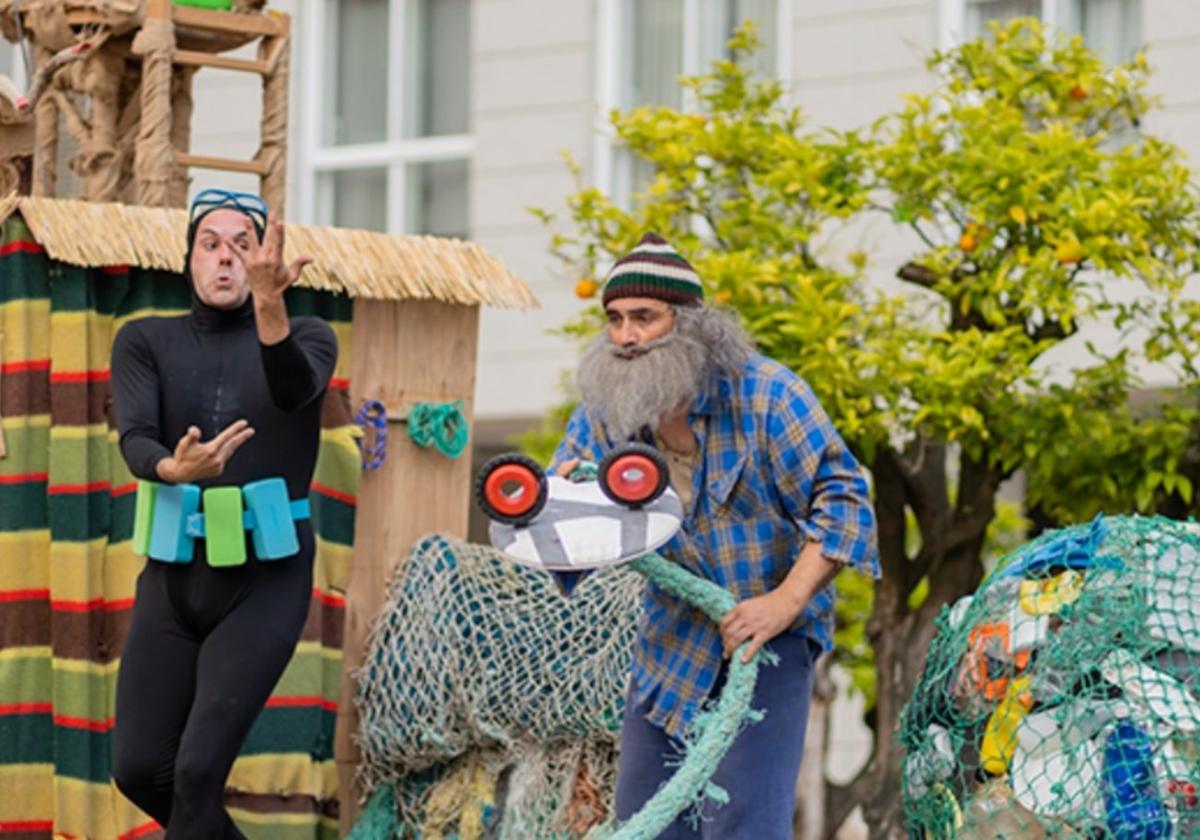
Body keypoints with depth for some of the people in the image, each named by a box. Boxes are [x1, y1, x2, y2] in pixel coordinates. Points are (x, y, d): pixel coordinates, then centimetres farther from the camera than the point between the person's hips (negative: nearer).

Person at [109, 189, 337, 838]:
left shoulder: (308, 336, 1)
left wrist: (268, 301, -43)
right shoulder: (146, 341, 5)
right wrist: (174, 468, -37)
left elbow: (293, 391, -24)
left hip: (267, 578, -3)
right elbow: (134, 438, -12)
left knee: (198, 771, -15)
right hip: (175, 574, 3)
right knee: (139, 770, 2)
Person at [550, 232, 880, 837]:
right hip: (670, 641, 6)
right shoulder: (604, 409, -3)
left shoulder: (765, 395, -17)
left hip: (764, 636, -6)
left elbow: (843, 498, -17)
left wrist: (786, 601, -28)